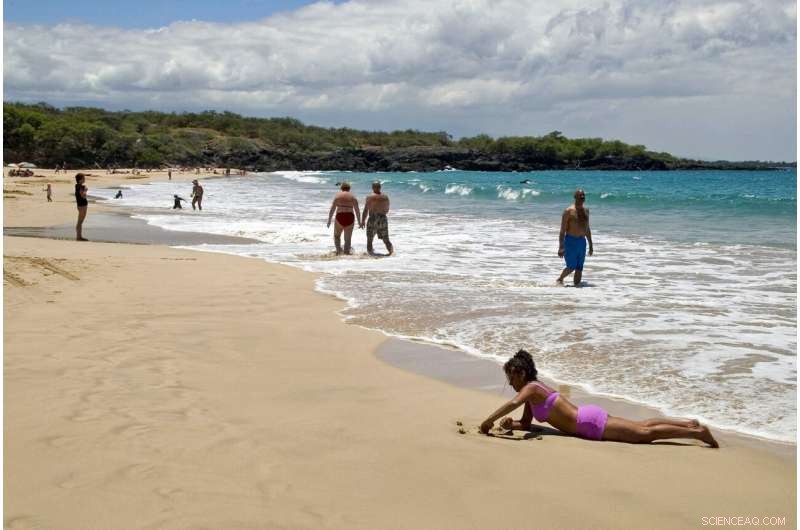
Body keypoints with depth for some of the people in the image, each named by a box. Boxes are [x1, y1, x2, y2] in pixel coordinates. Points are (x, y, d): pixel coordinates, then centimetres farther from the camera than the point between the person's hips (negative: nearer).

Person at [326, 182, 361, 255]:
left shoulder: (337, 195, 4)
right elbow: (357, 211, 2)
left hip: (340, 217, -1)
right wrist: (359, 222, 9)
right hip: (350, 218, 1)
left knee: (336, 235, 18)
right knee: (347, 239, 9)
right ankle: (346, 253, 2)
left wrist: (329, 220, 2)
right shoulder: (353, 197, 6)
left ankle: (338, 249, -3)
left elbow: (332, 209, -2)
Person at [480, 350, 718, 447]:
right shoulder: (532, 391, 16)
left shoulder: (530, 388, -12)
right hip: (588, 417, 9)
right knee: (642, 425, 15)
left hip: (590, 423, -9)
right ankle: (690, 424, 19)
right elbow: (526, 424, 20)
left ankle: (696, 432, -6)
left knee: (644, 433, -8)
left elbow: (512, 403, -34)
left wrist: (488, 421, -27)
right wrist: (510, 424, -1)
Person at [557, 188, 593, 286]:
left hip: (582, 242, 6)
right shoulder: (568, 211, -8)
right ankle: (560, 280, 19)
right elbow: (562, 230, -10)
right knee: (571, 267, -6)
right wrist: (561, 247, -16)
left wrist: (591, 245, 18)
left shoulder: (586, 211, 12)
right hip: (571, 241, -6)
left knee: (579, 268, 5)